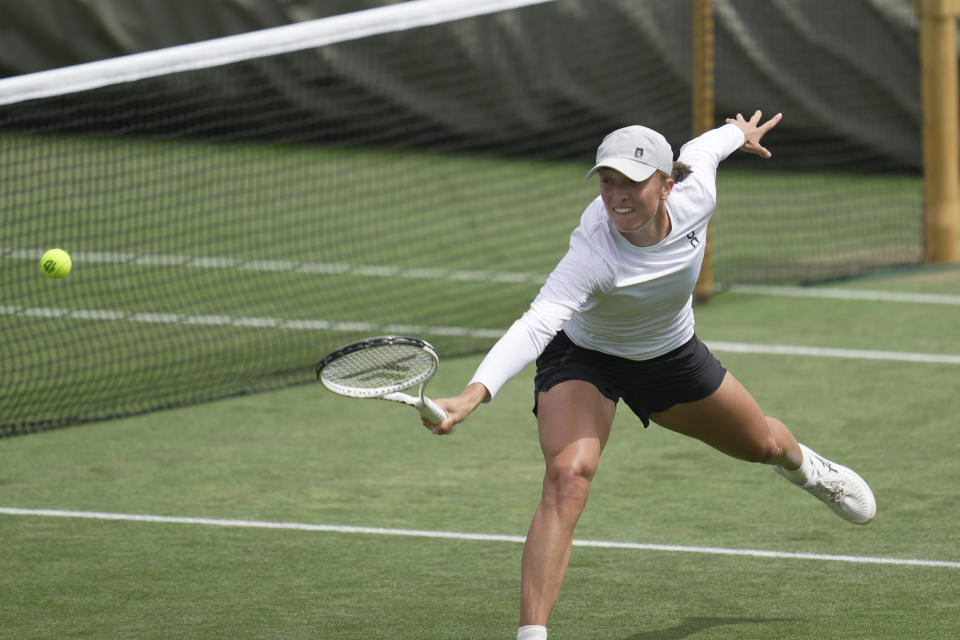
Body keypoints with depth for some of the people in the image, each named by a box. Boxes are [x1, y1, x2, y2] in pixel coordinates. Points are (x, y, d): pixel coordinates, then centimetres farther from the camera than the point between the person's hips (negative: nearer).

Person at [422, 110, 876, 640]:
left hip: (669, 354, 5)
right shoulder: (592, 254, -42)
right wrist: (473, 394, -69)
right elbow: (535, 325, -54)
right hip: (583, 358, -5)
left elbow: (699, 151, -4)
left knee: (763, 444, 26)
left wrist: (738, 132, 19)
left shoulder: (695, 198, -28)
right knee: (568, 475, -31)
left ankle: (802, 466, 66)